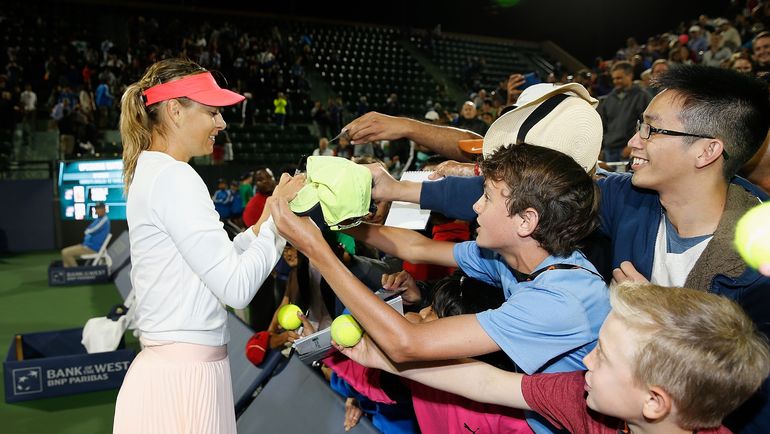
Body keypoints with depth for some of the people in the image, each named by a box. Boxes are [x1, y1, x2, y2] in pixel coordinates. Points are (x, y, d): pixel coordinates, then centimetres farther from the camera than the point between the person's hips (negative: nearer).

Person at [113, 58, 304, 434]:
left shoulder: (152, 173, 13)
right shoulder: (174, 177, -16)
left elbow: (215, 262, 13)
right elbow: (236, 288, -19)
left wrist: (265, 222, 6)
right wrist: (275, 217, -9)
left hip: (180, 367, 9)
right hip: (182, 378, -9)